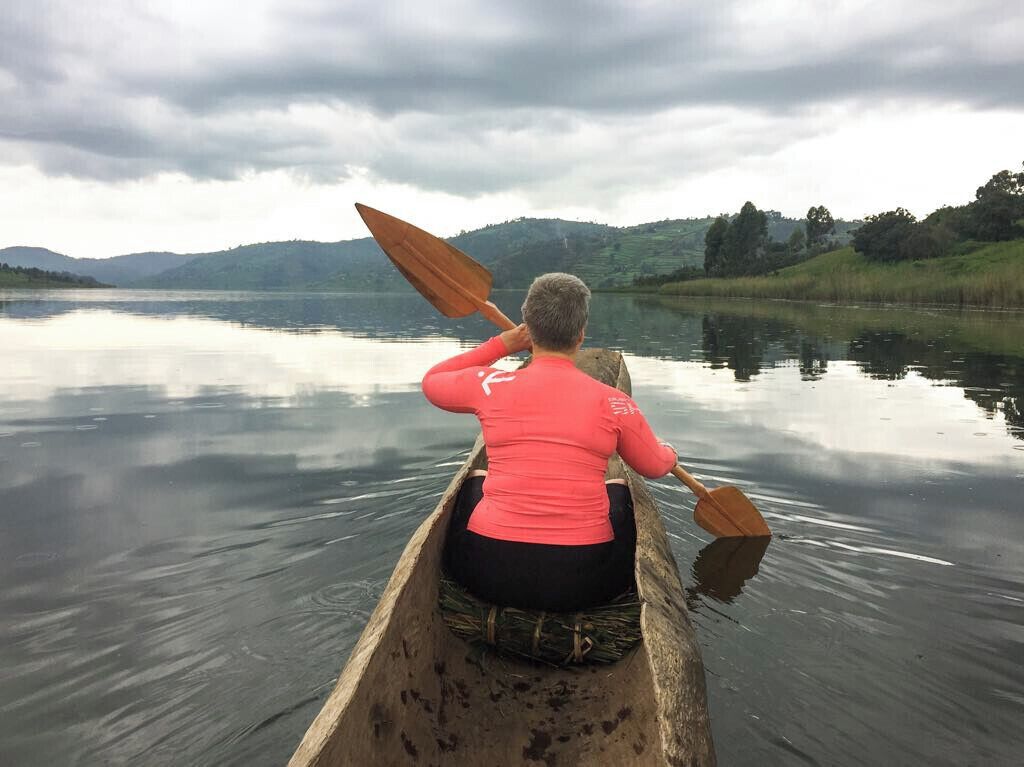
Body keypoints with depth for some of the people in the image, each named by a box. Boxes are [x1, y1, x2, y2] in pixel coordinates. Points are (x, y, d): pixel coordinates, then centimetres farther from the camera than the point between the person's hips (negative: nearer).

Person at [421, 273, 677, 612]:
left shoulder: (490, 385, -8)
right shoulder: (614, 402, -7)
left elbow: (431, 381, 14)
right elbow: (656, 467, 11)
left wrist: (502, 343, 15)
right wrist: (669, 453, 34)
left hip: (490, 575, 1)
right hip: (583, 582, 0)